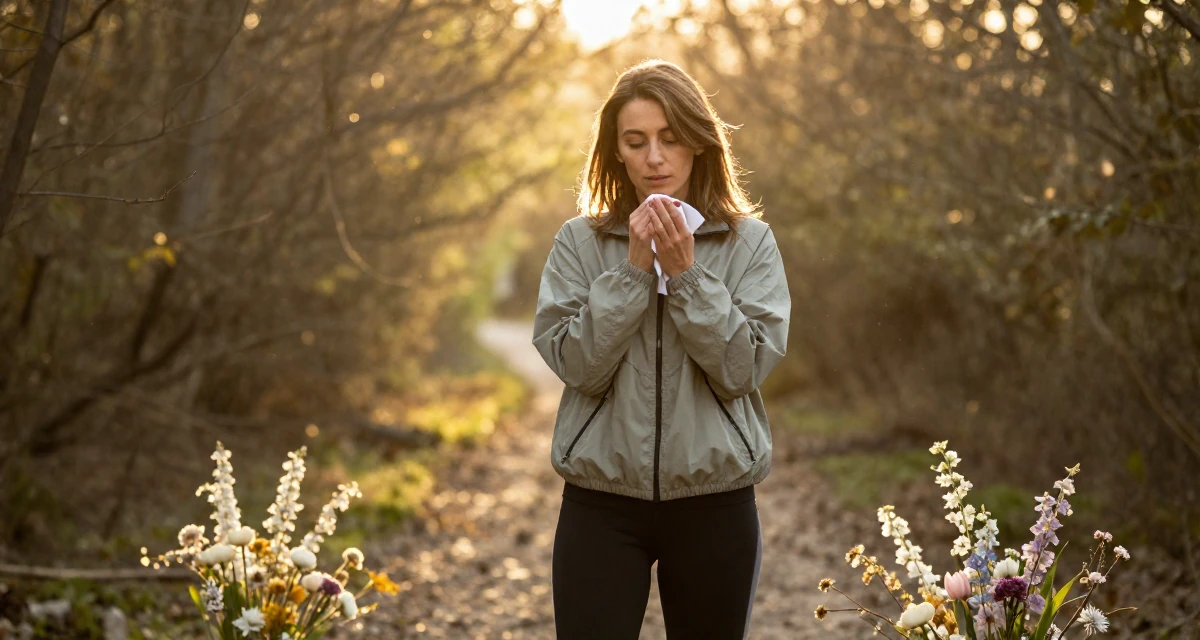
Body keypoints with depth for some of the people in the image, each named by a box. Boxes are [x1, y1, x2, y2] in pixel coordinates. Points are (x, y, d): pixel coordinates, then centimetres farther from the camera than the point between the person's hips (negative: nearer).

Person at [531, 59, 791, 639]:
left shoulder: (749, 242, 0)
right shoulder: (579, 242, 1)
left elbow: (744, 369, -8)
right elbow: (577, 365, -8)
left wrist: (686, 274, -15)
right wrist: (633, 269, -14)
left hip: (714, 501, 1)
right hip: (601, 503, 0)